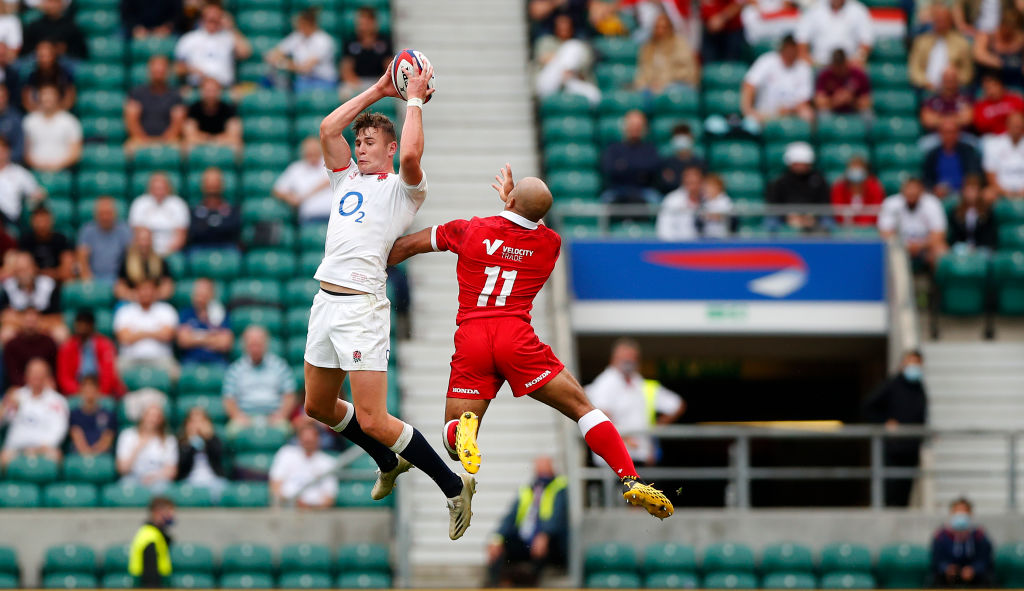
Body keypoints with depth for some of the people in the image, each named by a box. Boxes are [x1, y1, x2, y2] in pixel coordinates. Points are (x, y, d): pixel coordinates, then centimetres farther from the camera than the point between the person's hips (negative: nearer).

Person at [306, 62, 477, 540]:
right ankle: (389, 463, 39)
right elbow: (328, 129, 12)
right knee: (318, 406, 18)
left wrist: (415, 101, -7)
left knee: (373, 421, -14)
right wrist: (378, 91, 13)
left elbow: (411, 155, -20)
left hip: (362, 305, -8)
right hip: (325, 300, 8)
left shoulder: (402, 188, 0)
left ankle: (453, 486, -3)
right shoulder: (347, 179, 19)